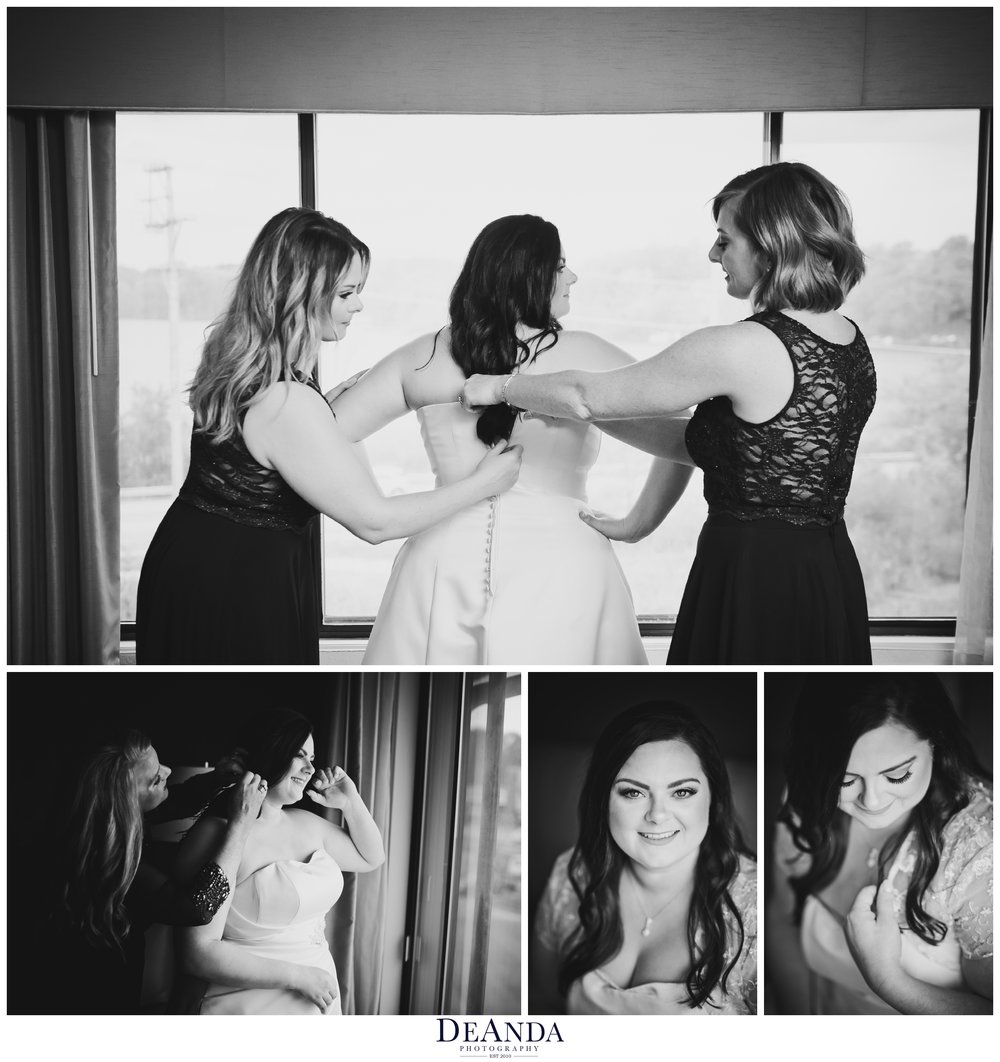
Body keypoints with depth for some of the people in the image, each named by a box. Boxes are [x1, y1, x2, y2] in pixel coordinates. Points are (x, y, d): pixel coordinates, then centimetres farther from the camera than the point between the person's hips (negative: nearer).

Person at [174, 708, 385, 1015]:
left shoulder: (305, 822, 5)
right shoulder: (216, 833, -18)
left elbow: (371, 858, 22)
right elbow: (200, 953, -22)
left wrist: (350, 802, 4)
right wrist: (299, 976, -20)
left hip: (317, 1001, 8)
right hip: (248, 1010, -7)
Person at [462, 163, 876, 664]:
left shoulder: (741, 349, -21)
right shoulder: (853, 342, 6)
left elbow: (591, 395, -10)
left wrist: (499, 387, 7)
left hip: (754, 580, -8)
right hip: (833, 575, 8)